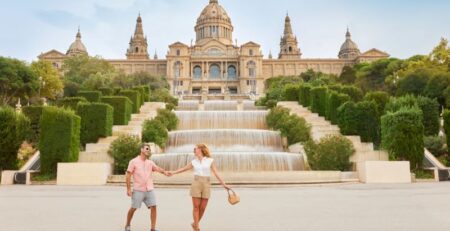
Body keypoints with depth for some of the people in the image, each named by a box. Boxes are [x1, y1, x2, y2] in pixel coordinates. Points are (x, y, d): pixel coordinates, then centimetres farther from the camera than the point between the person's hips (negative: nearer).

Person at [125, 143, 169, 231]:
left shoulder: (150, 162, 8)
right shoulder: (133, 162, -3)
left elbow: (157, 169, -9)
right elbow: (128, 175, -5)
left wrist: (164, 172, -31)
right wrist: (128, 189, -10)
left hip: (150, 190, 3)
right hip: (138, 190, -3)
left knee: (153, 207, -5)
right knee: (133, 208, 4)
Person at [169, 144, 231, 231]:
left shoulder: (210, 160, 1)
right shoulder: (194, 162, 7)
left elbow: (216, 173, -1)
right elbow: (183, 169, 17)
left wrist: (224, 184, -7)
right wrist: (173, 173, 13)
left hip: (206, 185, 0)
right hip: (196, 184, 1)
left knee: (203, 208, 3)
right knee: (196, 207, -3)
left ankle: (195, 224, 25)